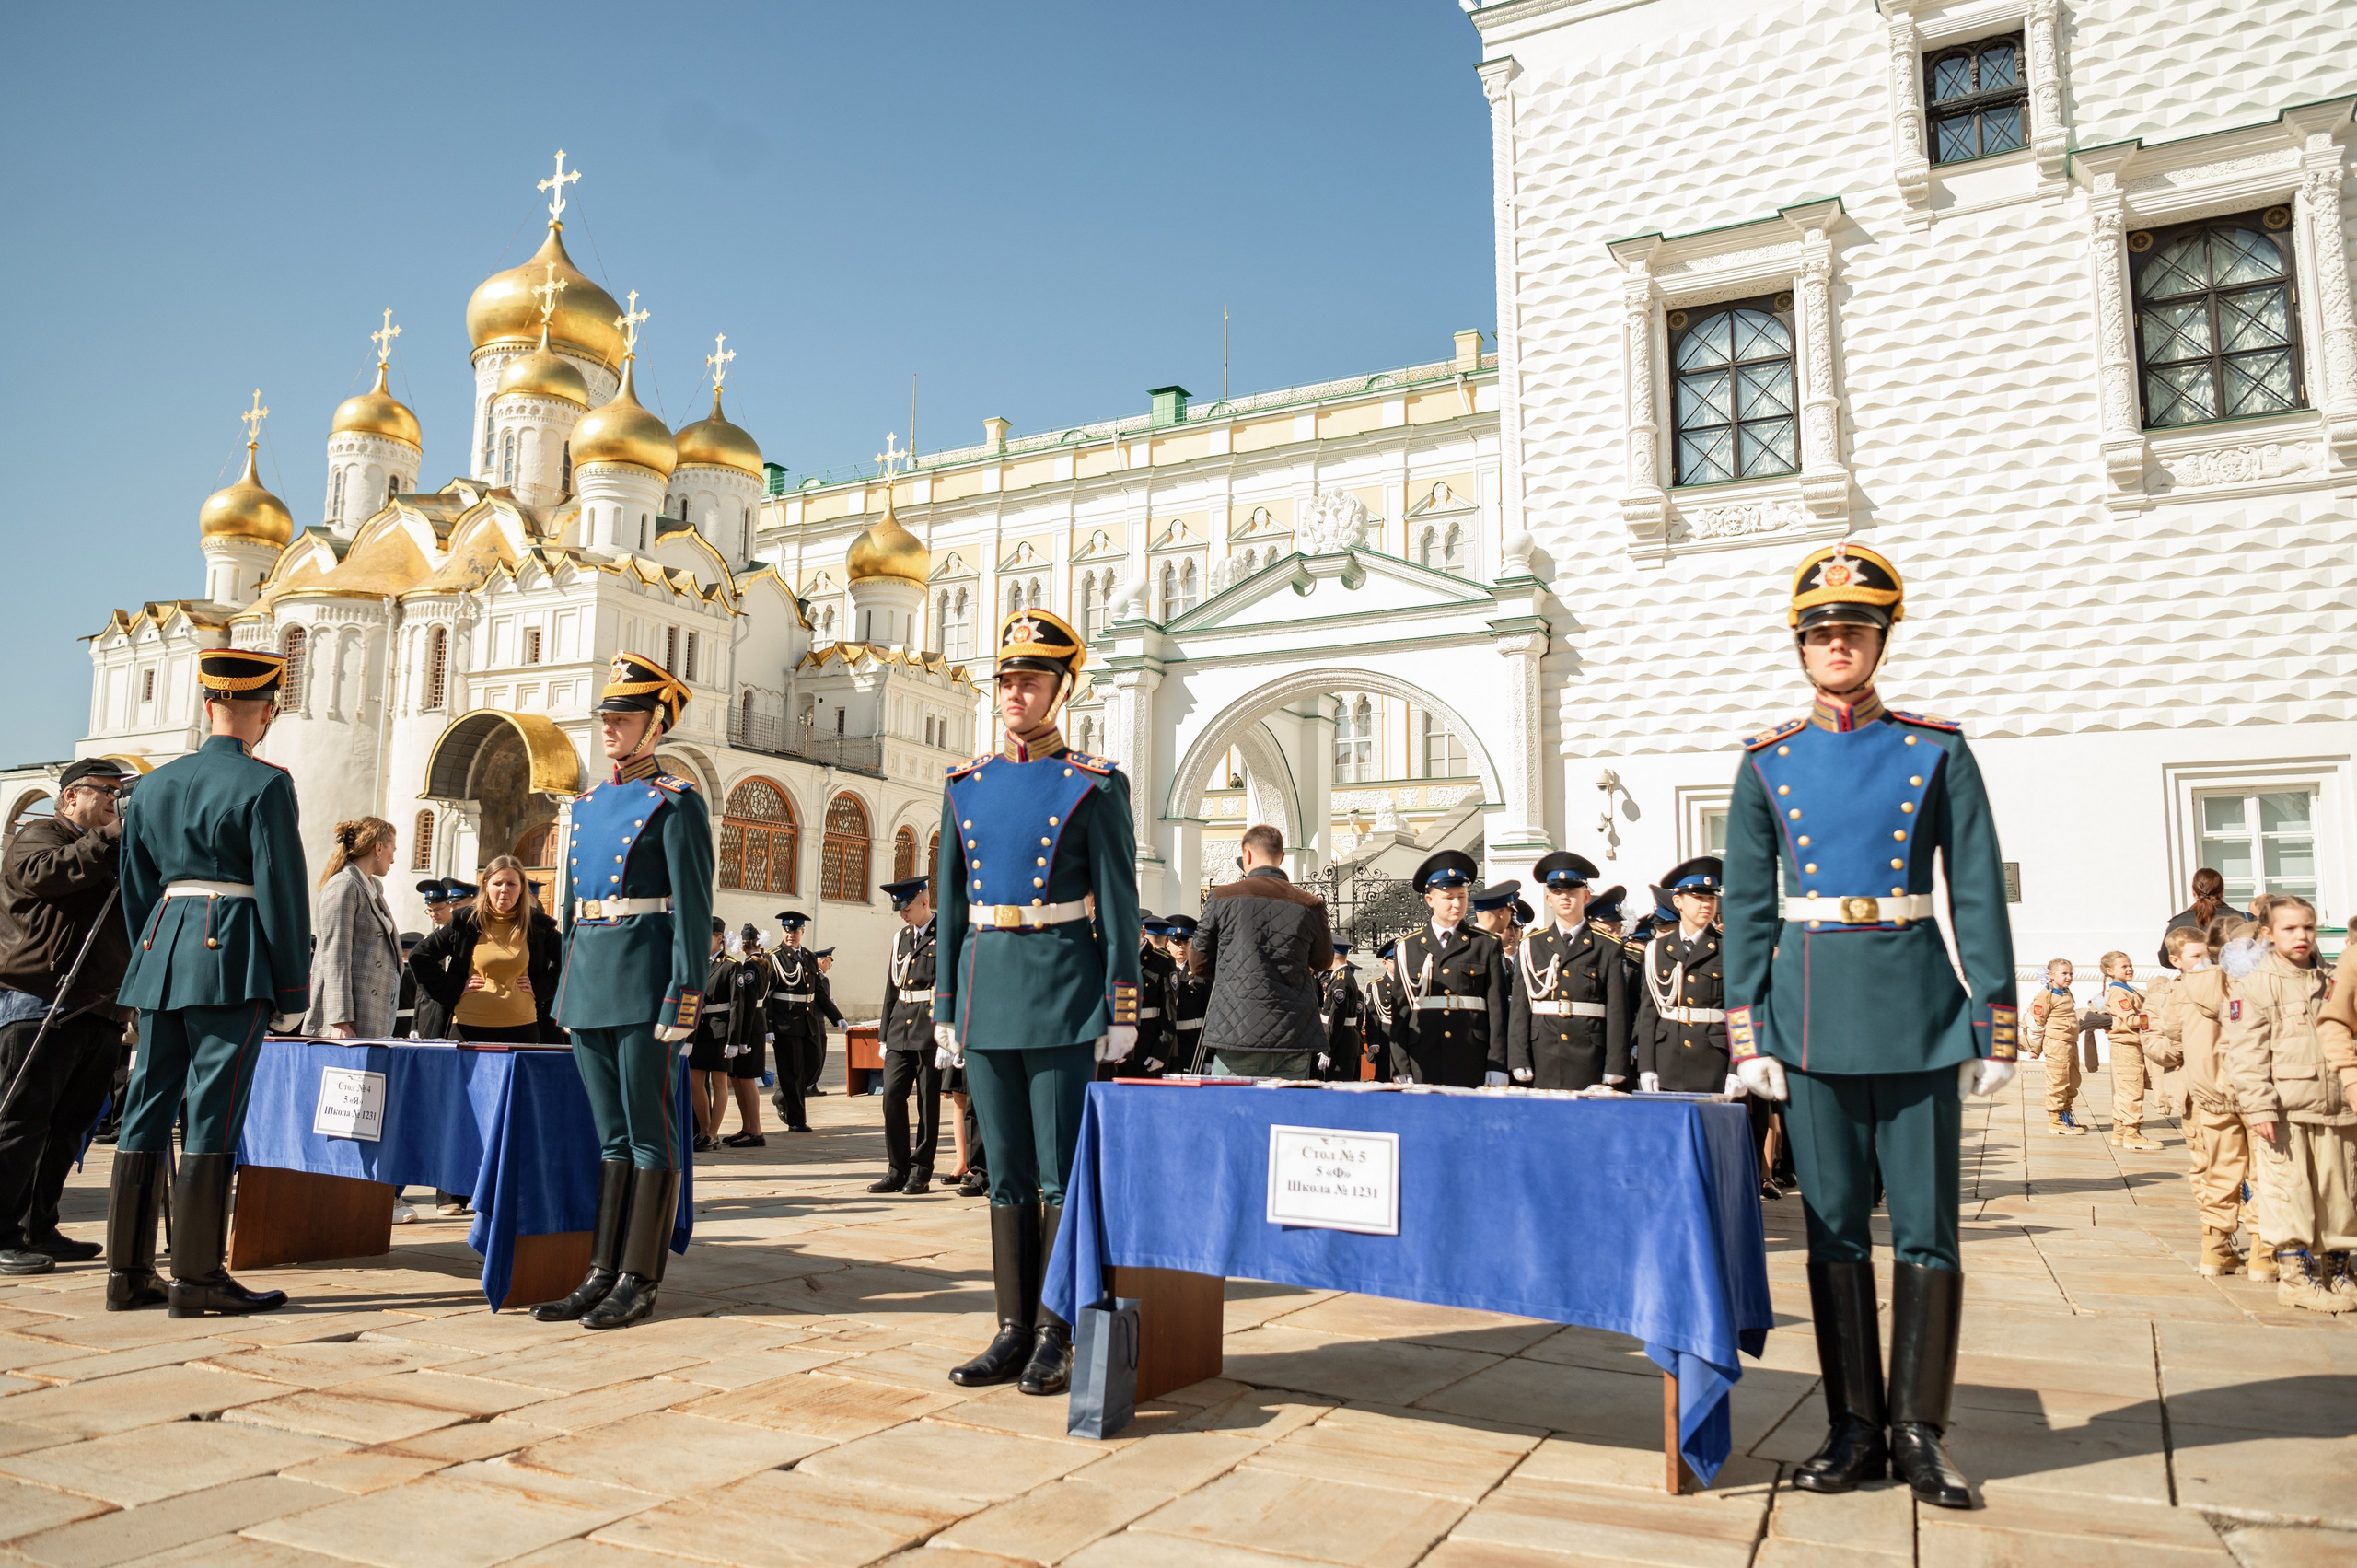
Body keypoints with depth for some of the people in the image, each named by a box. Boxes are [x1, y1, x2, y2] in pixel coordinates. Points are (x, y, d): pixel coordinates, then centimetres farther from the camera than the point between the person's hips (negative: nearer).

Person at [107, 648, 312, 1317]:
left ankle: (129, 1271, 17)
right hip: (233, 959, -6)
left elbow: (136, 887, 17)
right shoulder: (265, 785, -8)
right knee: (213, 1112, -3)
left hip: (162, 953, 7)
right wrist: (292, 988, -6)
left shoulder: (153, 785, 13)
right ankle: (197, 1278, 1)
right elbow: (282, 889, -10)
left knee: (149, 1108, 10)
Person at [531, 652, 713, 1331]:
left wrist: (685, 992, -17)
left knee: (648, 1133, -1)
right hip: (588, 979, 8)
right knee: (611, 1134, 12)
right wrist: (565, 988, 18)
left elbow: (693, 906, -12)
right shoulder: (587, 803, 17)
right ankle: (602, 1274, 17)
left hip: (643, 981, -8)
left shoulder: (676, 803, -6)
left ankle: (639, 1280, 6)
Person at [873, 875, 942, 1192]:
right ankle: (898, 1170, 11)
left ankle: (921, 1172, 10)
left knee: (928, 1101, 1)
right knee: (892, 1096, 1)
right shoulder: (900, 937, 15)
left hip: (931, 1031, -6)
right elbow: (892, 988, 18)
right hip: (900, 1029, 6)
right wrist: (885, 1034, 14)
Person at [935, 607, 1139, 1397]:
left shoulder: (1094, 785, -3)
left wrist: (1121, 1011, -8)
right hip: (988, 992, 5)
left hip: (1064, 996, -5)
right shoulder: (966, 786, 11)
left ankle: (1056, 1337, 12)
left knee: (1062, 1173, 1)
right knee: (1007, 1173, 10)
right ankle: (1014, 1331, 19)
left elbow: (1119, 907, -4)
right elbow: (951, 905, 14)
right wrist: (946, 1004, 11)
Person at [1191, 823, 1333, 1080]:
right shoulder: (1310, 905, 3)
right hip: (1295, 1039, 2)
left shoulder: (1223, 897, 0)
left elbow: (1200, 965, 9)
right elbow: (1323, 962, 20)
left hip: (1238, 1038, -2)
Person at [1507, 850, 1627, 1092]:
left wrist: (1615, 1071, -5)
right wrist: (1520, 1064, -3)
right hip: (1542, 1063, 1)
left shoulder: (1608, 947, 5)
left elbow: (1617, 1011, 1)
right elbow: (1519, 1007, 5)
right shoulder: (1531, 945, 10)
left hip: (1589, 1063, -1)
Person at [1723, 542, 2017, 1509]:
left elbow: (1979, 895, 2)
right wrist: (1747, 1033, -1)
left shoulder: (1937, 751, 3)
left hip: (1917, 1012, -1)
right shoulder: (1767, 764, 5)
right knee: (1834, 1224, 7)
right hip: (1812, 1013, 1)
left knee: (1925, 1227, 4)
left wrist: (1995, 1025, -3)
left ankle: (1919, 1428, 18)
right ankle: (1854, 1425, 18)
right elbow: (1745, 907, 5)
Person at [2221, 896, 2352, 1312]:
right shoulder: (2254, 984, -5)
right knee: (2288, 1190, -2)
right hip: (2282, 1110, -5)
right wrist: (2259, 1106, -16)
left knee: (2337, 1189, 10)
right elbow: (2245, 1050, -10)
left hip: (2332, 1108, 5)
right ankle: (2294, 1273, 7)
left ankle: (2333, 1267, 24)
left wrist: (2353, 1098, 16)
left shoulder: (2328, 984, 13)